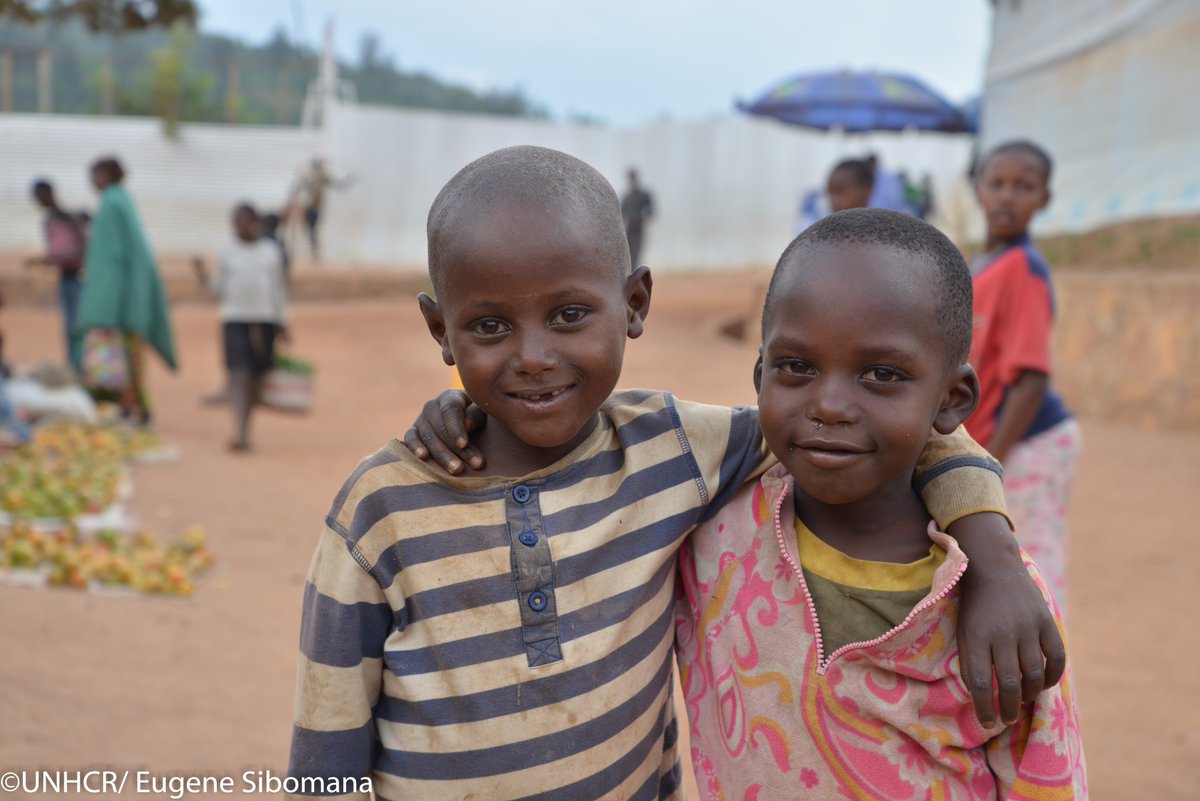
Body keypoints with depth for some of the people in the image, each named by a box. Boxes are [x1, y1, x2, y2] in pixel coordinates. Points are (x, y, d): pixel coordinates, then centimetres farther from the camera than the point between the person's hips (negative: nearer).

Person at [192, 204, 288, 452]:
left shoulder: (271, 251, 7)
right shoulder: (228, 253, 6)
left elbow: (279, 289, 12)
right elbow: (220, 291, 9)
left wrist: (281, 322, 9)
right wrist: (204, 278, -10)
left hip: (265, 320, 2)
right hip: (235, 319, -1)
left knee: (256, 376, 6)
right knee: (239, 374, -14)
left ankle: (246, 430, 21)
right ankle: (239, 434, -21)